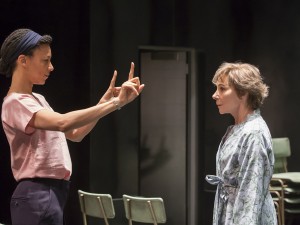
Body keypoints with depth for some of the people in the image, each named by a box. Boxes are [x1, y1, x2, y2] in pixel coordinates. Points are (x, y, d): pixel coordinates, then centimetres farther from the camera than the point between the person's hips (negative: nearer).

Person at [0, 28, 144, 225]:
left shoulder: (37, 99, 18)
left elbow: (75, 134, 18)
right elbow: (63, 123, -30)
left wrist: (105, 102, 6)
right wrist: (115, 103, -28)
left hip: (54, 192, 10)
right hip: (37, 196, -10)